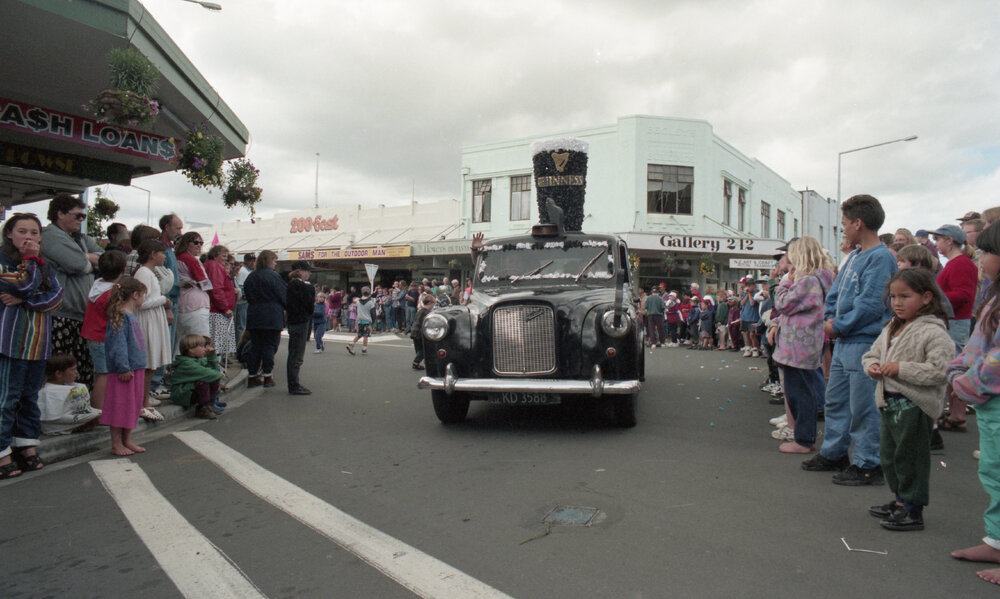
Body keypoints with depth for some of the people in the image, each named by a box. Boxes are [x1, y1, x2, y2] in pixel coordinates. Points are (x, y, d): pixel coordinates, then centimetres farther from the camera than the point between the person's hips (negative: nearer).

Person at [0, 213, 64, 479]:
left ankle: (27, 446, 21)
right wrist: (30, 259, -10)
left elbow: (56, 296, -2)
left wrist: (23, 300, -14)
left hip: (39, 340, 6)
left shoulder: (44, 265, 13)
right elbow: (25, 285, -19)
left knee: (31, 395, 12)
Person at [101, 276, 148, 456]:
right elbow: (118, 345, -20)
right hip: (124, 371, -10)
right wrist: (124, 368, -22)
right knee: (121, 405, -1)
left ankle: (127, 440, 25)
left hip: (136, 368, 10)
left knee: (133, 405, 15)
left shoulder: (131, 316, 14)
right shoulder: (121, 316, -15)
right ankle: (116, 444, 9)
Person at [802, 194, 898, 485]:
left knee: (863, 407, -1)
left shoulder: (881, 257, -15)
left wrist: (839, 326, -12)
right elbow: (835, 292, 19)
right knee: (836, 400, 18)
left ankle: (867, 465, 11)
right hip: (843, 341, 10)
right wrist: (830, 319, 3)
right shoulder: (855, 256, 14)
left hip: (865, 343, -10)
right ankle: (833, 453, 31)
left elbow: (870, 305, -21)